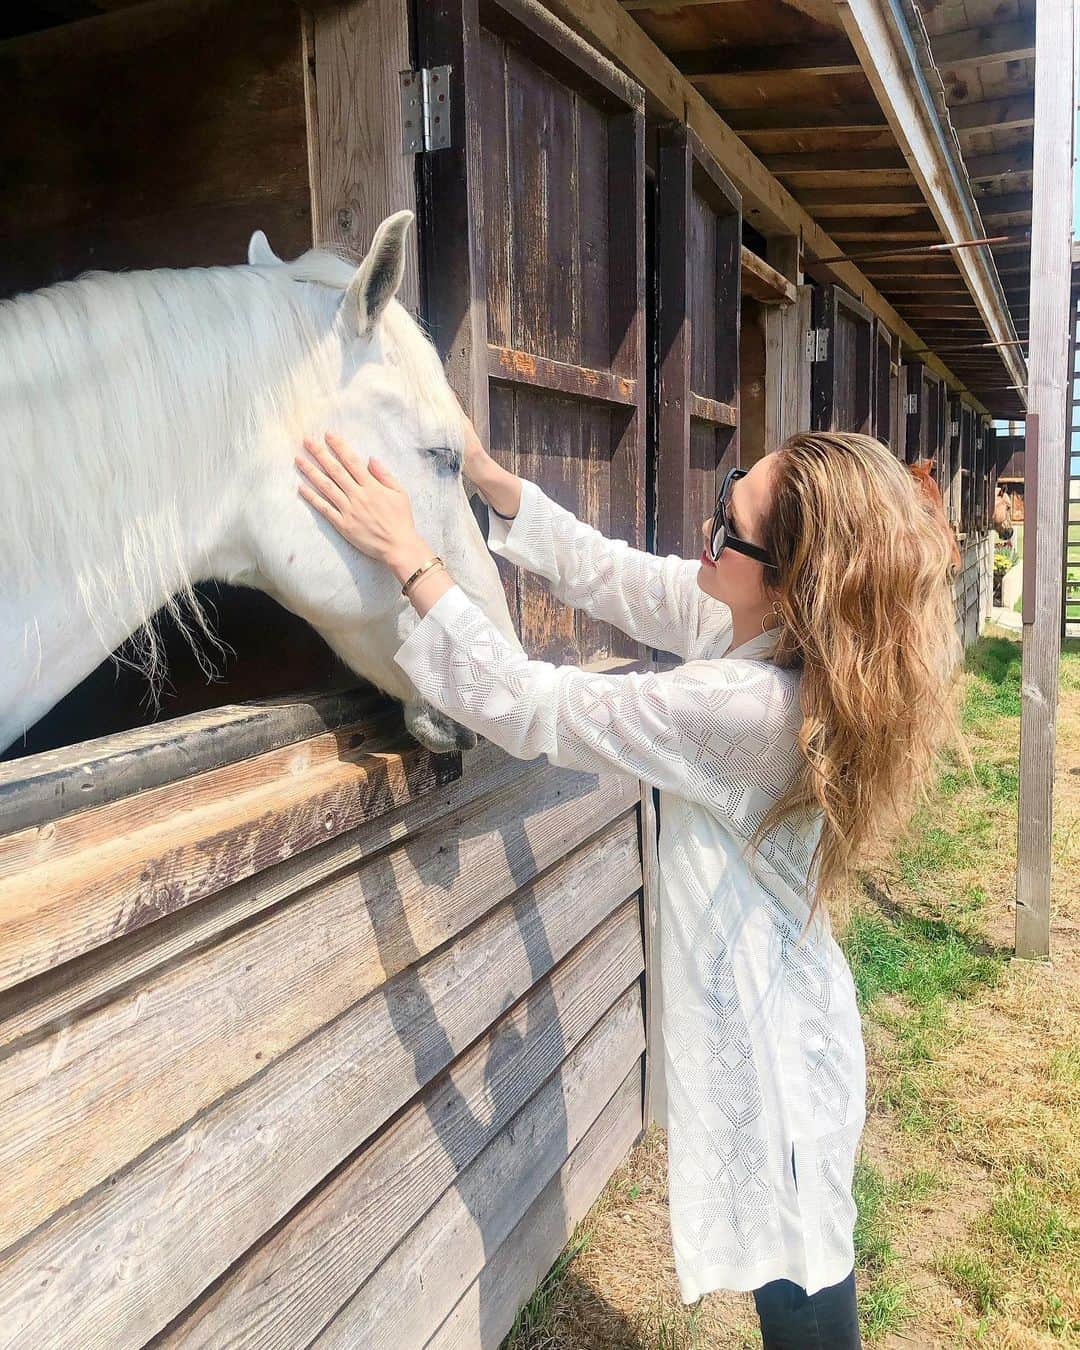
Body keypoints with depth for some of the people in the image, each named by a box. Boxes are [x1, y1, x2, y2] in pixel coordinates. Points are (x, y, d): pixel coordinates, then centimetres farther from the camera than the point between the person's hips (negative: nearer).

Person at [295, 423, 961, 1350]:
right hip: (766, 1021, 8)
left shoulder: (751, 708, -34)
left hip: (770, 1055, -8)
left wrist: (407, 555, -24)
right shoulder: (754, 620, -9)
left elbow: (531, 707, -28)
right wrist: (484, 473, -6)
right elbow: (613, 575, 1)